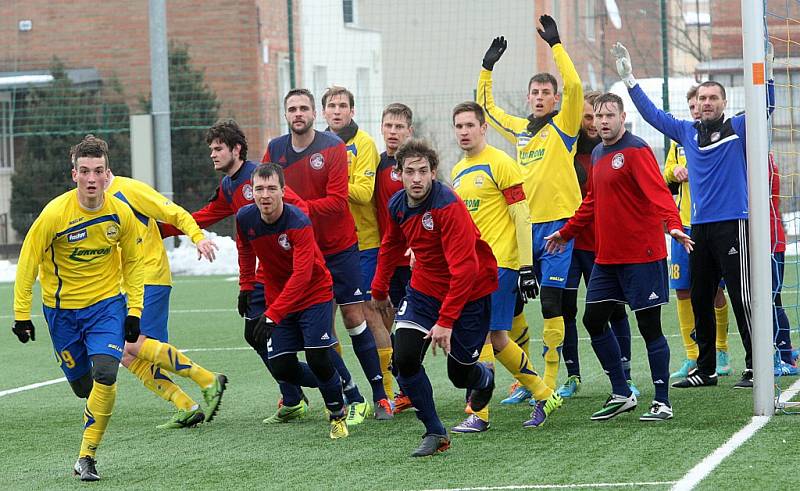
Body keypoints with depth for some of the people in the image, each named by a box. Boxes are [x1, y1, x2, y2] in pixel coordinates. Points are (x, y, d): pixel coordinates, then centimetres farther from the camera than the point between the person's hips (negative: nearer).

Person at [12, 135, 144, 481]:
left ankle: (87, 456, -9)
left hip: (106, 303, 1)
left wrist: (134, 311, 2)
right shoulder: (55, 213, -19)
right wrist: (21, 315, -7)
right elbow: (28, 262, -8)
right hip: (61, 308, -1)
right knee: (82, 384, 4)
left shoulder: (121, 213, -9)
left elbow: (132, 262, 7)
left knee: (105, 375, -20)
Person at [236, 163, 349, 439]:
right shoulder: (245, 219, -11)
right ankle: (333, 386, 24)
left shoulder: (299, 223, -28)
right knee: (282, 369, -5)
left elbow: (302, 276, -34)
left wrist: (273, 315, -39)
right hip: (277, 298, 5)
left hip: (314, 294, -5)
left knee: (318, 360, -16)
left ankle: (338, 414, 10)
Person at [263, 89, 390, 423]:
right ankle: (348, 399, 3)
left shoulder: (333, 147, -9)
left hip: (339, 248, -3)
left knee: (354, 317, -2)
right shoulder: (275, 150, 3)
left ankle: (379, 395, 5)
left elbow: (337, 201, -17)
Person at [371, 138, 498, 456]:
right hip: (424, 288, 5)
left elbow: (464, 268, -30)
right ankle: (435, 432, 1)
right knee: (404, 359, -13)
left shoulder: (448, 206, -27)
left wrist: (446, 321, -33)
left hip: (469, 293, -5)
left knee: (460, 373, 2)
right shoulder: (397, 206, -5)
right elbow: (391, 246, 17)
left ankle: (485, 378, 42)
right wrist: (380, 290, 24)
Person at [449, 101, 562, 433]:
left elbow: (521, 216, -10)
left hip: (499, 263, -8)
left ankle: (479, 415, -5)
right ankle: (544, 396, 20)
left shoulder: (500, 163, -8)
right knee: (496, 339, 7)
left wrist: (526, 266, -14)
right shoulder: (457, 172, 16)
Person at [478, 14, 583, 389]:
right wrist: (487, 67, 17)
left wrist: (555, 44, -16)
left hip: (557, 223, -6)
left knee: (551, 303, -6)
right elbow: (486, 105, 27)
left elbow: (573, 86, -17)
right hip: (525, 225, 6)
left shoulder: (563, 126, -1)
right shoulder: (519, 129, 14)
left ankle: (550, 380, -1)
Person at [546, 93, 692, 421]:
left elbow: (658, 192, -24)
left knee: (649, 326, -4)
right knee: (593, 320, 9)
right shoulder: (597, 155, 14)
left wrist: (673, 224, -39)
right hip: (607, 256, 9)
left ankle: (662, 403, 4)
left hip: (642, 255, -9)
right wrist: (566, 232, 33)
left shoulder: (636, 151, -11)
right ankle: (621, 395, 20)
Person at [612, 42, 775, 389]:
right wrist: (628, 79, 18)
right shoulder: (687, 133, 13)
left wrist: (766, 71, -25)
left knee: (741, 298, -7)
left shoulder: (738, 128, 0)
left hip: (732, 225, -6)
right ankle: (705, 369, 18)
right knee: (700, 300, 10)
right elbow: (652, 114, 20)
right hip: (699, 227, 6)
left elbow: (764, 107, -12)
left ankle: (755, 368, -3)